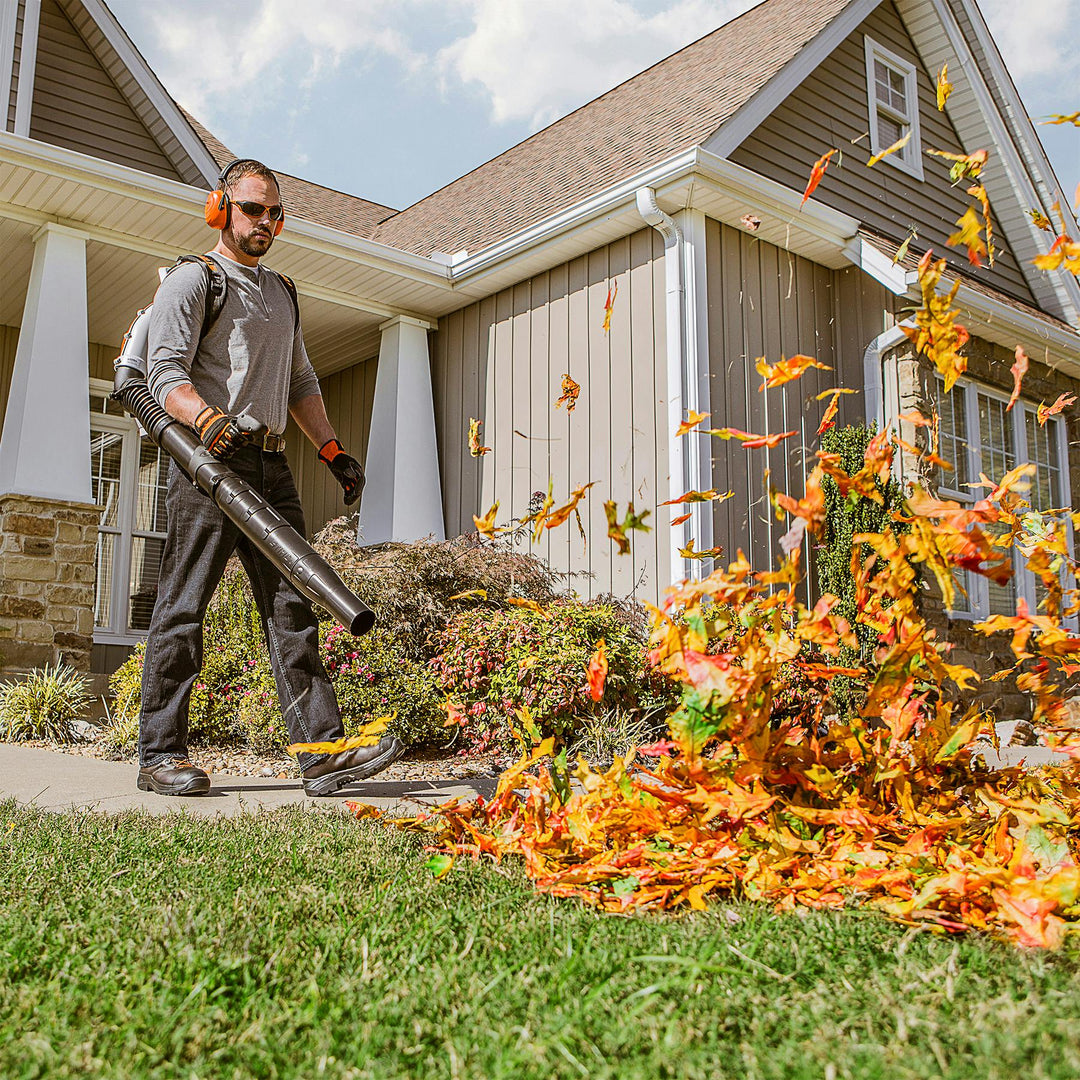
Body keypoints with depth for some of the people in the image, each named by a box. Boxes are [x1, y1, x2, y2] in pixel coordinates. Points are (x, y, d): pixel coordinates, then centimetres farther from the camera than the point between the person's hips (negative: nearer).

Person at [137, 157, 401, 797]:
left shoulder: (283, 293, 25)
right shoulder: (192, 280, 3)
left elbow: (301, 383, 28)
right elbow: (165, 371, -9)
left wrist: (334, 451, 17)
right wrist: (210, 421, -28)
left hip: (271, 465, 6)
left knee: (292, 606, -1)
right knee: (183, 608, -4)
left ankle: (324, 751, -4)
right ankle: (161, 755, 3)